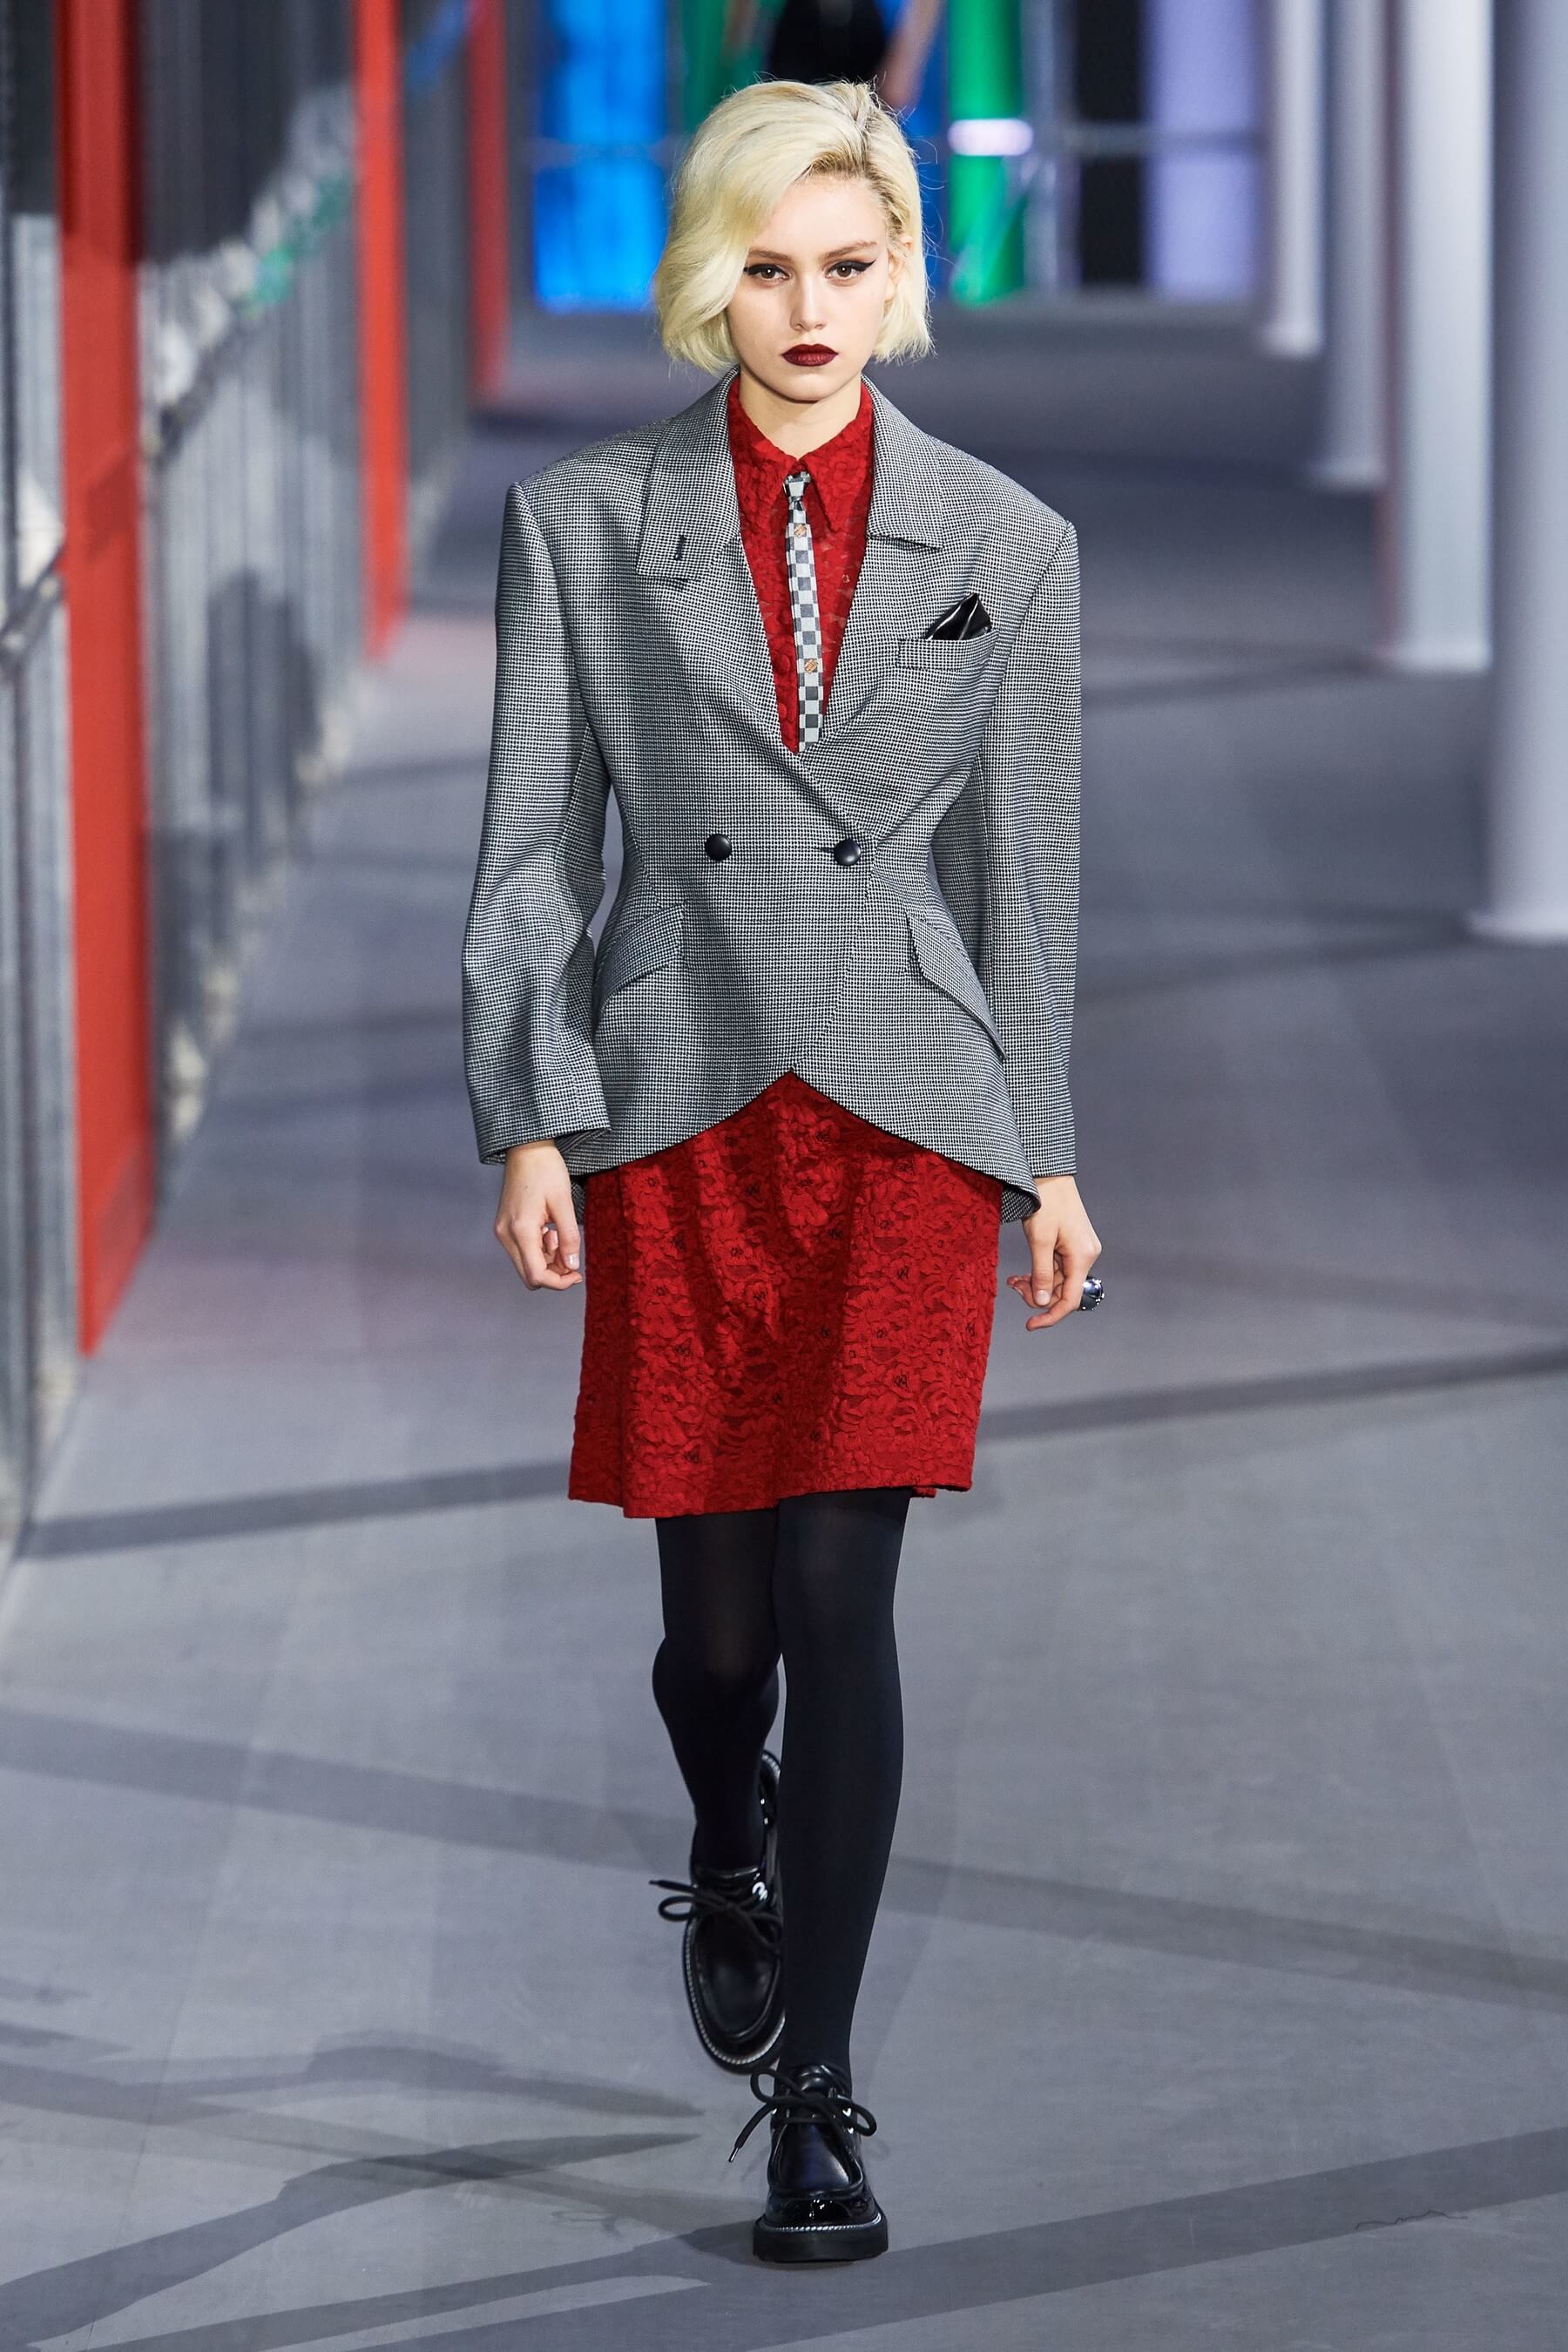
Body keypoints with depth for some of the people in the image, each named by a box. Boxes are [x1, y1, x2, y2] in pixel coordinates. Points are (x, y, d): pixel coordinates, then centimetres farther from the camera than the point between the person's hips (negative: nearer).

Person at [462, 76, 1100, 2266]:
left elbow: (1021, 865, 8)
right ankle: (731, 1860, 43)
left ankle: (816, 2092, -5)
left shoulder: (1003, 544, 3)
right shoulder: (581, 523, 2)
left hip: (908, 1114, -1)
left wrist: (1047, 1159, 9)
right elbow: (530, 846, 2)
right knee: (718, 1610, 7)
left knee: (838, 1590, -11)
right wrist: (529, 1123, -6)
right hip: (680, 1118, 1)